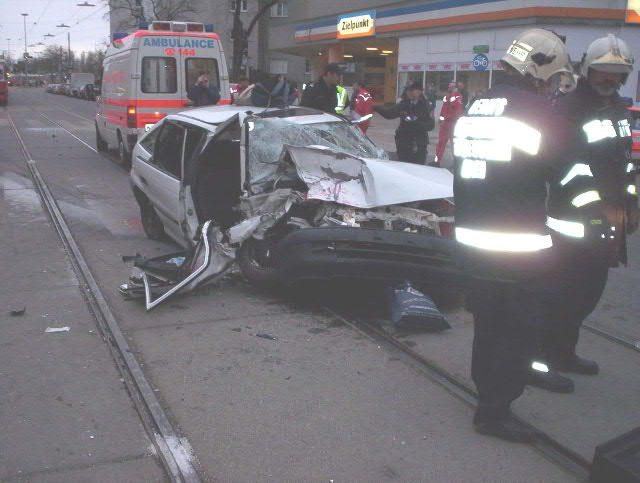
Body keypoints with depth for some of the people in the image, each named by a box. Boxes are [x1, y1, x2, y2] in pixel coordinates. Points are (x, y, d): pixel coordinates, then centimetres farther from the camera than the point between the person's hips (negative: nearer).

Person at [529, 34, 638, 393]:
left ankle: (564, 352, 29)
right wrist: (601, 209, -22)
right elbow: (567, 170, -21)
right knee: (565, 293, -7)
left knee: (589, 292, 14)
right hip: (574, 222, -9)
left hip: (608, 220, 9)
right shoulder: (569, 111, -13)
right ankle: (540, 360, 5)